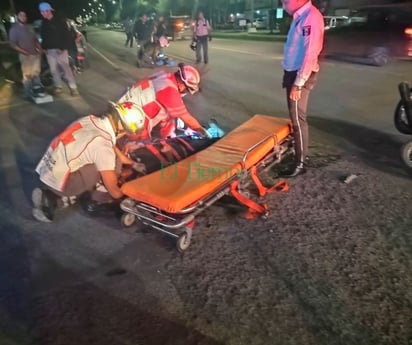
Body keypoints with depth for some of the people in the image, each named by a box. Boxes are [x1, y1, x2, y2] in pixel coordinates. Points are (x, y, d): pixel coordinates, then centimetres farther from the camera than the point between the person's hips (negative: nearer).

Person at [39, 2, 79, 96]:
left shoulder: (59, 20, -7)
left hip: (60, 49, -6)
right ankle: (58, 86, 19)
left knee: (66, 68, -6)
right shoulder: (44, 23, 11)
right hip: (49, 50, 6)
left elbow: (67, 35, -11)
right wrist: (44, 47, 9)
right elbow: (43, 36, 20)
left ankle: (73, 87, -1)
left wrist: (63, 48, -16)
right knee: (53, 69, 8)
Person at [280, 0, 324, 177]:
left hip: (301, 76, -9)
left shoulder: (311, 16, -17)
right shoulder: (299, 16, 12)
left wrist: (298, 83, -22)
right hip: (292, 73, 9)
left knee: (298, 119, -5)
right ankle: (295, 148, 32)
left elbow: (310, 54, -22)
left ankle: (300, 163, 3)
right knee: (294, 117, 17)